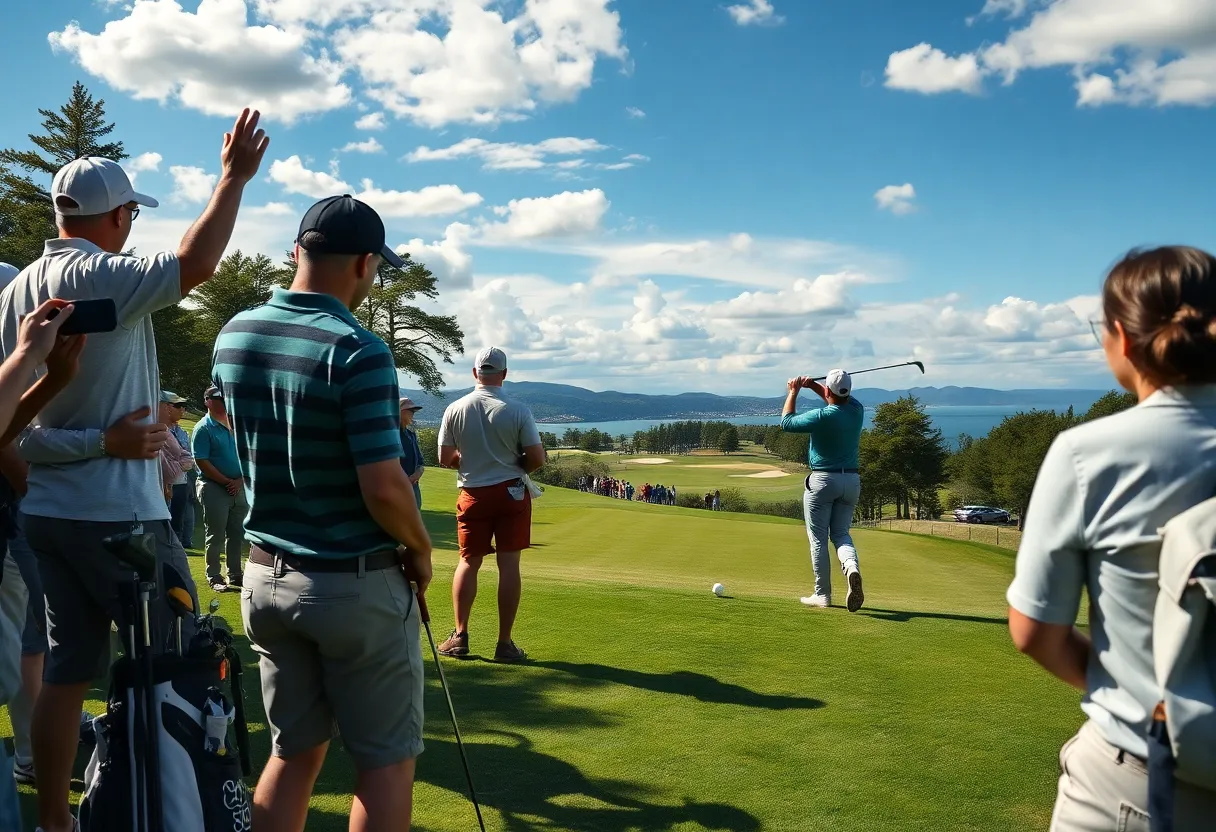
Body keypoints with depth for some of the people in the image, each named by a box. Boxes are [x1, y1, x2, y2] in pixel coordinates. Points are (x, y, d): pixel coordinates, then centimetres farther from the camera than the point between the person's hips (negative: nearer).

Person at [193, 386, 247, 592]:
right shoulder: (203, 428, -7)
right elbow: (202, 461, -13)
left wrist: (240, 480, -3)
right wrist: (227, 481, -13)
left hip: (239, 488, 6)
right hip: (214, 488, -6)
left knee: (237, 535, 11)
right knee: (215, 536, 0)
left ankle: (235, 575, 21)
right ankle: (214, 578, 9)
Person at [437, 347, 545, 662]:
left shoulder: (455, 409, -5)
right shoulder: (518, 411, -11)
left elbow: (445, 459, 0)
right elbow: (537, 458, -10)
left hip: (473, 494, 2)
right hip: (512, 492, -2)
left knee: (468, 562, 12)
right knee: (509, 565, 1)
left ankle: (460, 636, 12)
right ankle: (505, 643, 4)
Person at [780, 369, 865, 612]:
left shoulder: (822, 417, -18)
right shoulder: (857, 410, -1)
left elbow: (786, 422, -4)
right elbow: (840, 399, 22)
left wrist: (793, 391, 6)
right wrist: (812, 385, 12)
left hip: (822, 480, -5)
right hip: (851, 480, 5)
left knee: (818, 538, 4)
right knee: (841, 533, 14)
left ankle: (822, 594, 6)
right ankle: (851, 567, -16)